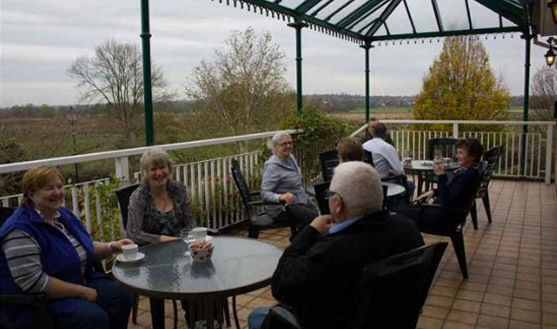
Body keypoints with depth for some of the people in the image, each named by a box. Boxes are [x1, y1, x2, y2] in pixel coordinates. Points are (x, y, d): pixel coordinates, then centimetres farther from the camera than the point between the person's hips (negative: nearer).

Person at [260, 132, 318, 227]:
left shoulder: (291, 158, 8)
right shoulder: (272, 166, -17)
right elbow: (265, 193, -24)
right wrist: (281, 197, -40)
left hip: (300, 200, 8)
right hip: (281, 208, -8)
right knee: (314, 217, -26)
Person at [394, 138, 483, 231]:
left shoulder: (469, 175, -23)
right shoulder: (467, 170, 7)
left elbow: (448, 202, -27)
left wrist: (441, 176, -27)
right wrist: (434, 192, 6)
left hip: (445, 217, -10)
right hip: (442, 209, 11)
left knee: (396, 212, -10)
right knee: (404, 207, 13)